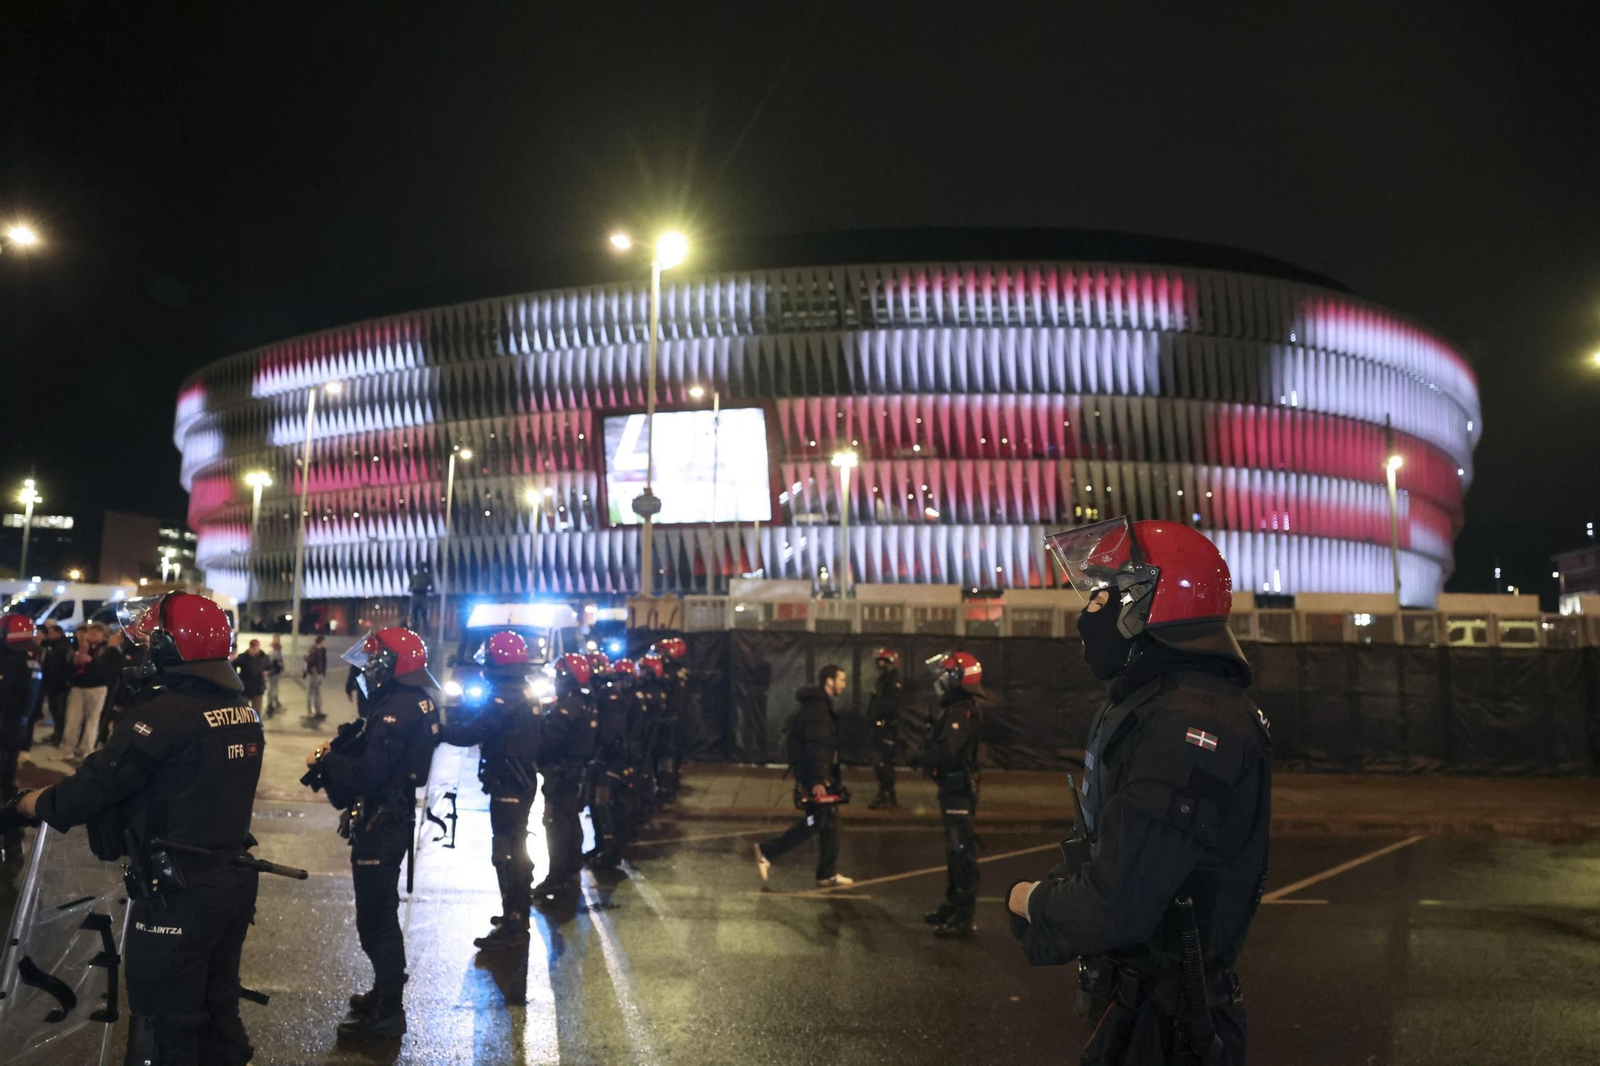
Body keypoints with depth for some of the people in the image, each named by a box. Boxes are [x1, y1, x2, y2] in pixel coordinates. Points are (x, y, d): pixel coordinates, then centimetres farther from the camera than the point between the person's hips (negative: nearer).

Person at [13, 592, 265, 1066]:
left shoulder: (165, 713, -20)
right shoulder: (244, 712, 6)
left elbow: (102, 780, -15)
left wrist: (41, 804, 5)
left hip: (179, 894, -8)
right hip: (235, 881, 8)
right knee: (219, 1013, 21)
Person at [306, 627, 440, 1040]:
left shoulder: (395, 709, -24)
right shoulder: (417, 702, 8)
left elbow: (369, 773, -28)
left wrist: (325, 760, -14)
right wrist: (342, 750, 4)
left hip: (379, 824, -10)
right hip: (394, 817, 10)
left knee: (376, 919, 0)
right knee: (381, 913, 22)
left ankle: (388, 1012, 11)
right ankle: (385, 992, 37)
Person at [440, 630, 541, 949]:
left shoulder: (504, 698, -21)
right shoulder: (523, 694, 10)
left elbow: (469, 735, -26)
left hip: (508, 788, -10)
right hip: (522, 783, 10)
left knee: (506, 854, -5)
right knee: (516, 850, 20)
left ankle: (512, 927, 0)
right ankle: (518, 914, 32)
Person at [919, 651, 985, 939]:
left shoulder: (962, 712, -20)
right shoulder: (957, 709, 14)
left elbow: (945, 751, -30)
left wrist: (921, 759, -14)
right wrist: (927, 756, -2)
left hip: (959, 790, -11)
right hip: (954, 788, 11)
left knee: (962, 853, -6)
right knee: (955, 851, 19)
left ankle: (965, 919, -2)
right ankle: (953, 905, 31)